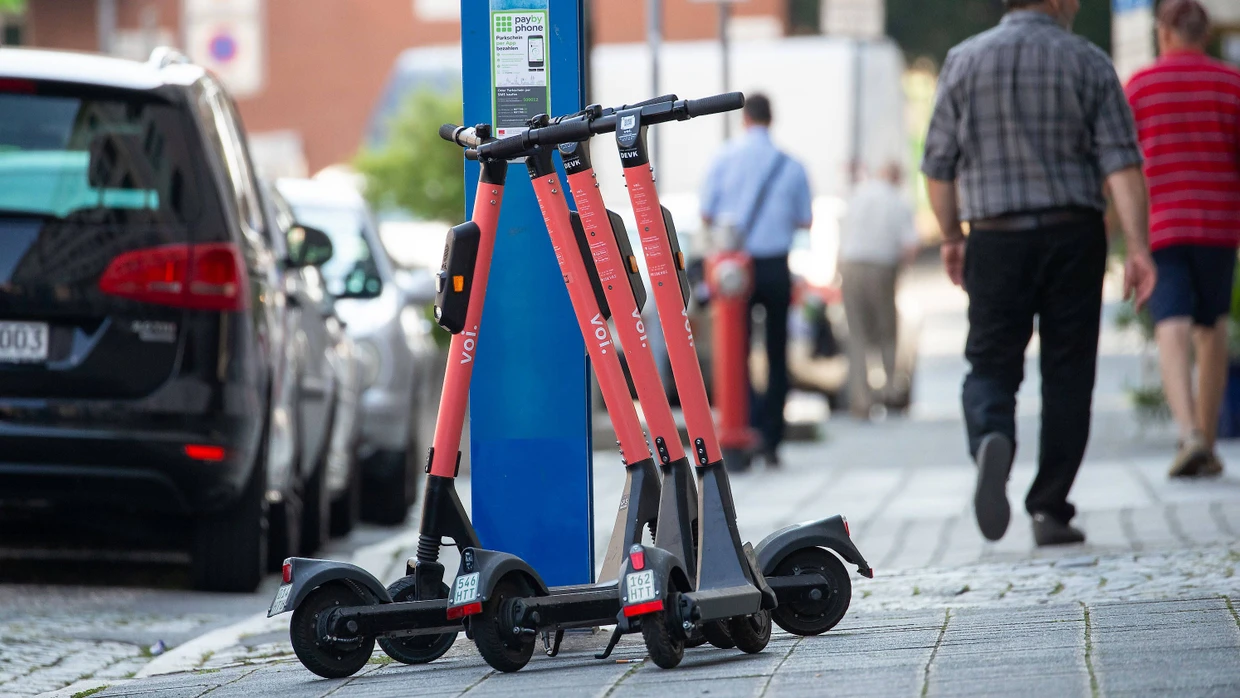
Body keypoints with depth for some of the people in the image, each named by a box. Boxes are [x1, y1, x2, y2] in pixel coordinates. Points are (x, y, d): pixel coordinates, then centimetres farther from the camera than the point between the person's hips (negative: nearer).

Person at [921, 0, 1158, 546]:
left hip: (995, 239, 1)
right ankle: (1049, 509, 6)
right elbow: (1121, 163, -9)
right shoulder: (1088, 64, 0)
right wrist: (1138, 248, -11)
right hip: (1073, 235, 0)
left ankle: (991, 439, -28)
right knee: (1067, 372, 7)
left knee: (991, 363, 5)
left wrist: (950, 237, 17)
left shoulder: (965, 61, 2)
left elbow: (939, 165, 4)